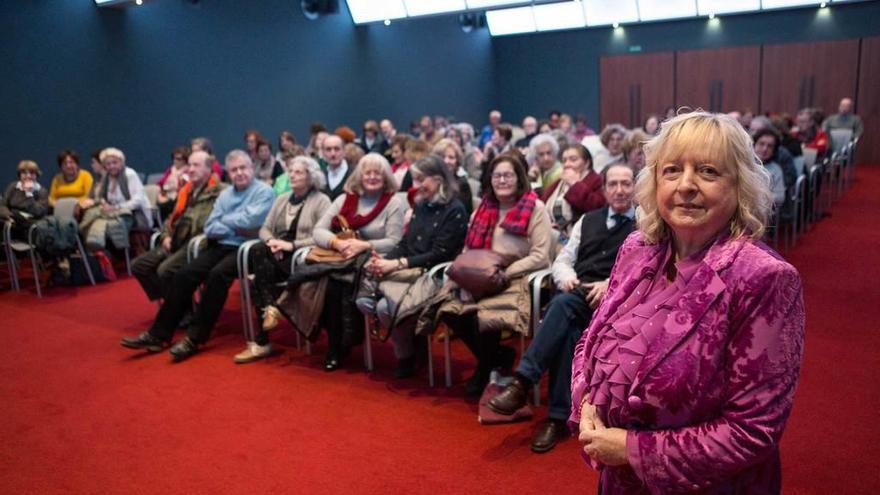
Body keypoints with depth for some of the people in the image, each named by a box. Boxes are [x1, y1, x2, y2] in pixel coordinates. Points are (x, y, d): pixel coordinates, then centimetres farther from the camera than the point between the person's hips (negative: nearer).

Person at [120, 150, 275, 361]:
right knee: (184, 274, -13)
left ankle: (195, 338, -24)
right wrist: (236, 228, -9)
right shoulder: (225, 195, 18)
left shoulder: (264, 191, -2)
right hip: (220, 246, 6)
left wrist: (224, 221, 2)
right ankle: (159, 333, -7)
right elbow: (210, 228, 9)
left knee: (217, 274, -32)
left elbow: (249, 221, -16)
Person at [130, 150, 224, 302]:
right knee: (138, 265, -1)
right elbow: (172, 217, 29)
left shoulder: (218, 191, -3)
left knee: (165, 270, -28)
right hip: (176, 241, 9)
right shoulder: (186, 190, 23)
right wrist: (166, 236, 11)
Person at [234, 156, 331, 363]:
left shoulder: (321, 201, 0)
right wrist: (271, 241, -8)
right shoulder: (282, 199, 20)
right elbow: (265, 229, 15)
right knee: (258, 250, -27)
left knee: (260, 277, -26)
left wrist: (292, 245, -19)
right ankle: (270, 307, -24)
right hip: (278, 256, 6)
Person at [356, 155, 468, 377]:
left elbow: (439, 255, -15)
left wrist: (397, 264, -18)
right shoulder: (421, 205, 14)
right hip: (407, 271, 7)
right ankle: (409, 338, 5)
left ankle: (407, 355, 0)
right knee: (364, 301, -16)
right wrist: (383, 260, -5)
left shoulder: (455, 211, -9)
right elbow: (405, 244, 15)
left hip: (433, 276, -7)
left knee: (385, 307, -27)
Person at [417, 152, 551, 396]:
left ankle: (487, 367, 4)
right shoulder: (484, 207, 16)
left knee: (484, 313, -32)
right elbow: (469, 248, 16)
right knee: (448, 309, -22)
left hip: (516, 280, -5)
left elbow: (541, 256, -9)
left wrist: (504, 273, -17)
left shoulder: (535, 208, -1)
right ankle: (499, 357, 3)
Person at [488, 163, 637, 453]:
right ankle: (558, 417, -30)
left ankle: (522, 382, -35)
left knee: (565, 304, -35)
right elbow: (562, 260, 21)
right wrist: (567, 277, -3)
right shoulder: (588, 220, 26)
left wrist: (611, 284, -18)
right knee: (569, 330, -32)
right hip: (575, 295, 4)